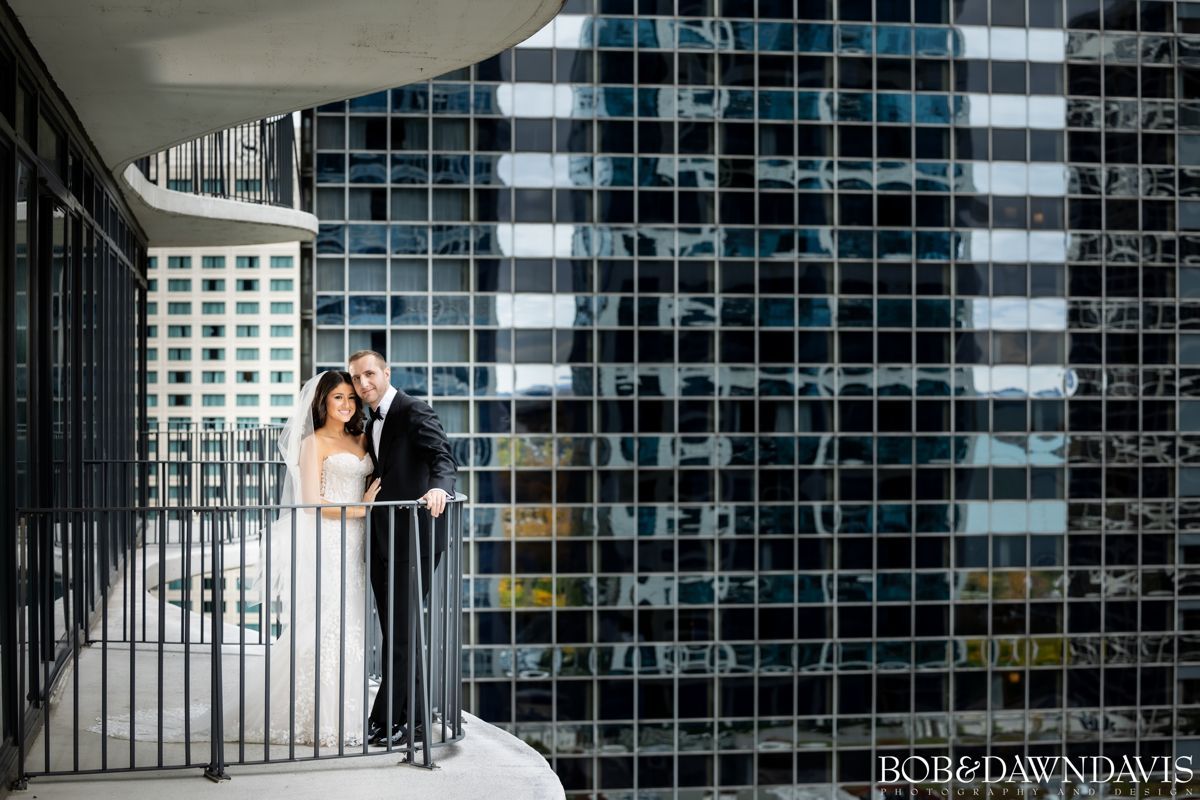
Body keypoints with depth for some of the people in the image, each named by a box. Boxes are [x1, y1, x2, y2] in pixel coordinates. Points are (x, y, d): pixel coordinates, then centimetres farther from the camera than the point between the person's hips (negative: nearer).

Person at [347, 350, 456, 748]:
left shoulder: (414, 411, -8)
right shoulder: (373, 423, 19)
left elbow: (443, 456, -24)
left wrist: (439, 487, -42)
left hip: (412, 538, -9)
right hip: (384, 541, 9)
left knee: (400, 634, -5)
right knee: (397, 636, 11)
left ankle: (386, 720, 1)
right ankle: (413, 720, 18)